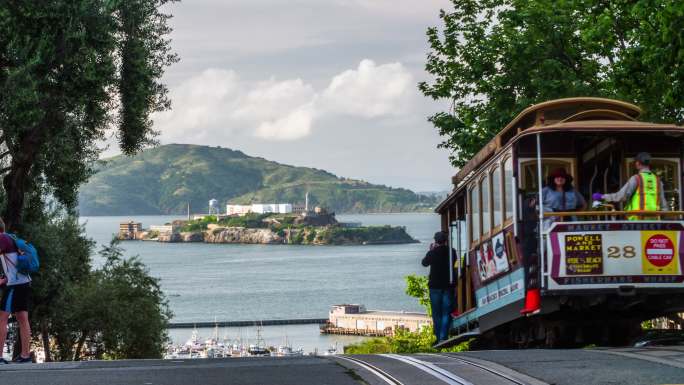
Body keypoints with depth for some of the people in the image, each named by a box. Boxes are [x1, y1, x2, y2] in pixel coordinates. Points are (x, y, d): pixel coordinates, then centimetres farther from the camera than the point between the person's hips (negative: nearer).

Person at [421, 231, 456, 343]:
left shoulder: (432, 253, -8)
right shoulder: (451, 252, -5)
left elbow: (424, 262, 10)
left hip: (435, 286, 0)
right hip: (448, 285, 0)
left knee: (436, 314, 7)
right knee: (446, 313, 1)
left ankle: (438, 338, 6)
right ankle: (443, 337, -10)